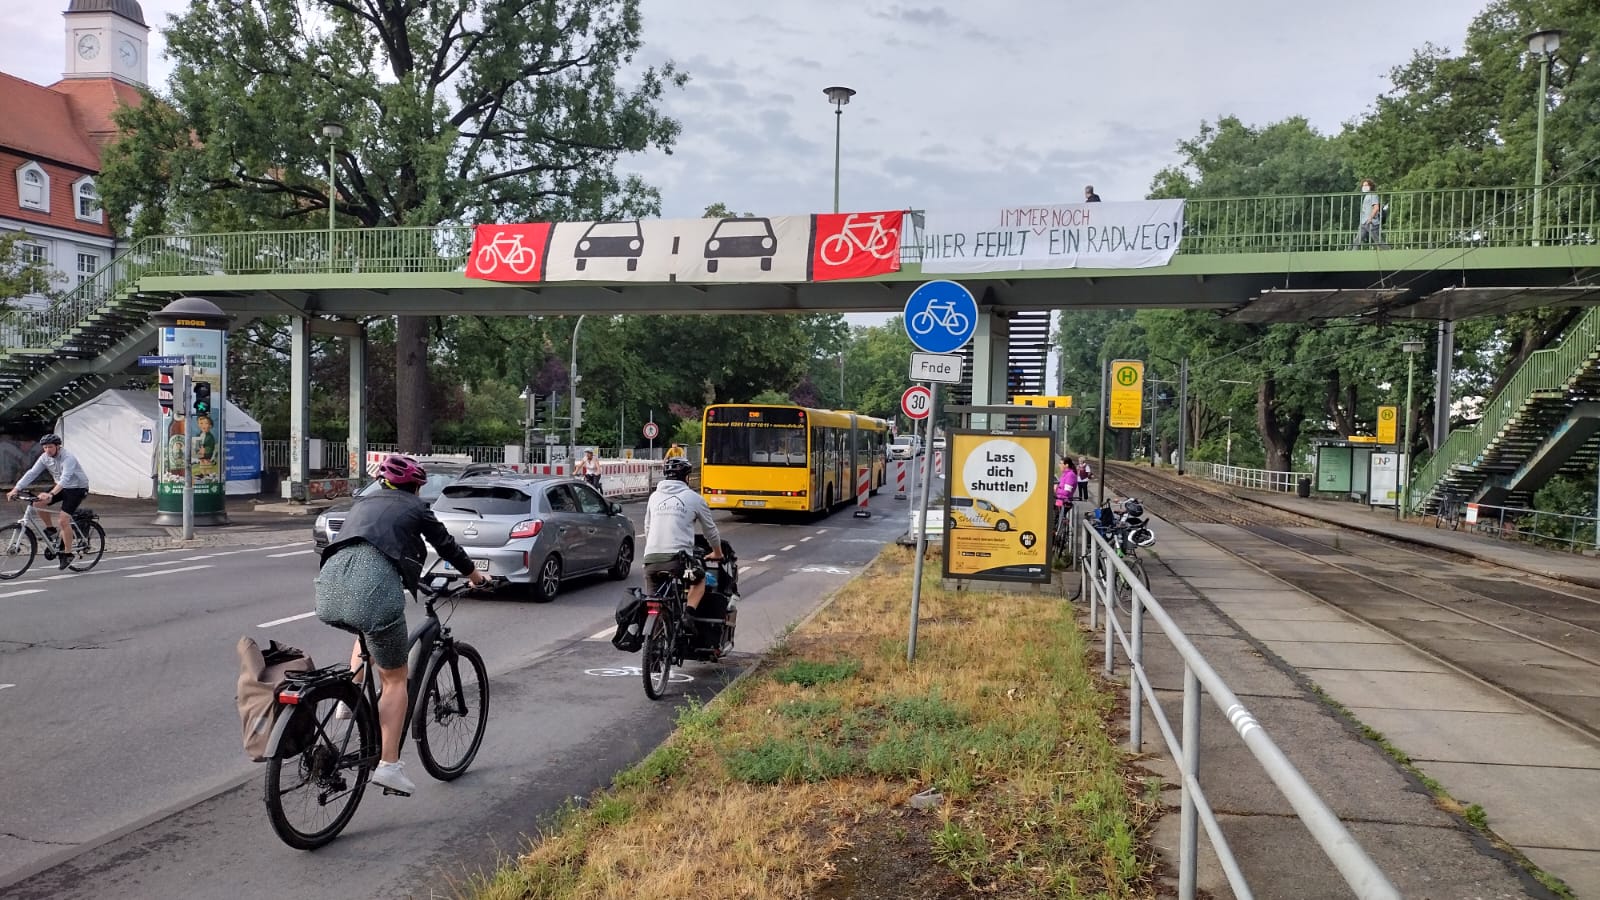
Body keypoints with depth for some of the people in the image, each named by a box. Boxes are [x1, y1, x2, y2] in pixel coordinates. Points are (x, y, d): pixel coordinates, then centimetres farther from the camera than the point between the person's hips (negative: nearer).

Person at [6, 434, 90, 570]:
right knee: (38, 504, -13)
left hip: (77, 488, -7)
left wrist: (50, 494, -51)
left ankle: (68, 554, -8)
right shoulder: (45, 457, -4)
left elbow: (65, 478, -39)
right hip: (61, 487, 7)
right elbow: (31, 473, -8)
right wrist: (15, 489, -18)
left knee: (63, 520, -19)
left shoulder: (68, 458, -26)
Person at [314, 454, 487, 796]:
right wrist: (475, 575, 43)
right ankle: (388, 764, 1)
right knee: (395, 679, 9)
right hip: (373, 587, -5)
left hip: (329, 586, 5)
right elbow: (446, 545, 25)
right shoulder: (414, 507, 18)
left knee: (368, 629, 39)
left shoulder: (363, 504, 32)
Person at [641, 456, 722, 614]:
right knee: (700, 579, 25)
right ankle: (689, 612, 3)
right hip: (679, 558, -3)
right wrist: (718, 553, 35)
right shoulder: (694, 498, 8)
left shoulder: (654, 496, 17)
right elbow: (710, 529, 18)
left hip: (651, 559, 3)